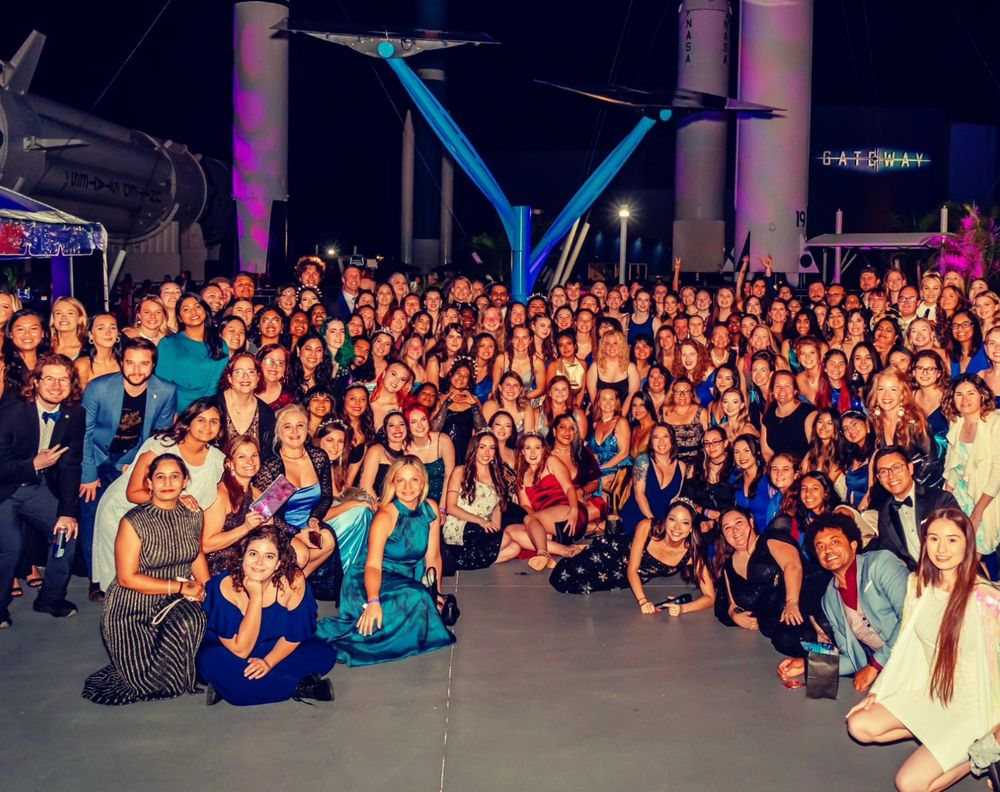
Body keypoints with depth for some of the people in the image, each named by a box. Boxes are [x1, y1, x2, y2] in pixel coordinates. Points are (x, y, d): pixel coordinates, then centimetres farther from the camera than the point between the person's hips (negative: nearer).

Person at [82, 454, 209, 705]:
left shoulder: (193, 517, 0)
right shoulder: (134, 522, -15)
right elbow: (127, 578, -15)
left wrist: (207, 591, -1)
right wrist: (179, 586, -17)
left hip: (177, 604, 4)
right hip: (133, 609, -4)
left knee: (193, 620, -32)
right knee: (148, 683, -16)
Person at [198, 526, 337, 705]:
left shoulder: (293, 580, -20)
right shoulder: (226, 585, -25)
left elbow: (294, 635, -7)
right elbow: (240, 650, -28)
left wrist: (268, 662, -20)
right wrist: (256, 597, -33)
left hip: (277, 652, 2)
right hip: (232, 656, -2)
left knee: (324, 655, -19)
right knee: (209, 661, -34)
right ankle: (299, 687, -24)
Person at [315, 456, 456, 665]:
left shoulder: (431, 509, -1)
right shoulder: (386, 516, -17)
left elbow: (432, 557, 6)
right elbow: (373, 565, -27)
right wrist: (373, 602, -42)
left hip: (410, 580, 7)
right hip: (376, 581, -7)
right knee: (414, 599, -33)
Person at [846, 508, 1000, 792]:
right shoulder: (918, 585, -1)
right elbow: (904, 645, 7)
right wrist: (877, 692, 6)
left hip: (972, 707, -6)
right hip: (928, 694, 7)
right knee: (859, 725, -6)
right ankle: (937, 736, 9)